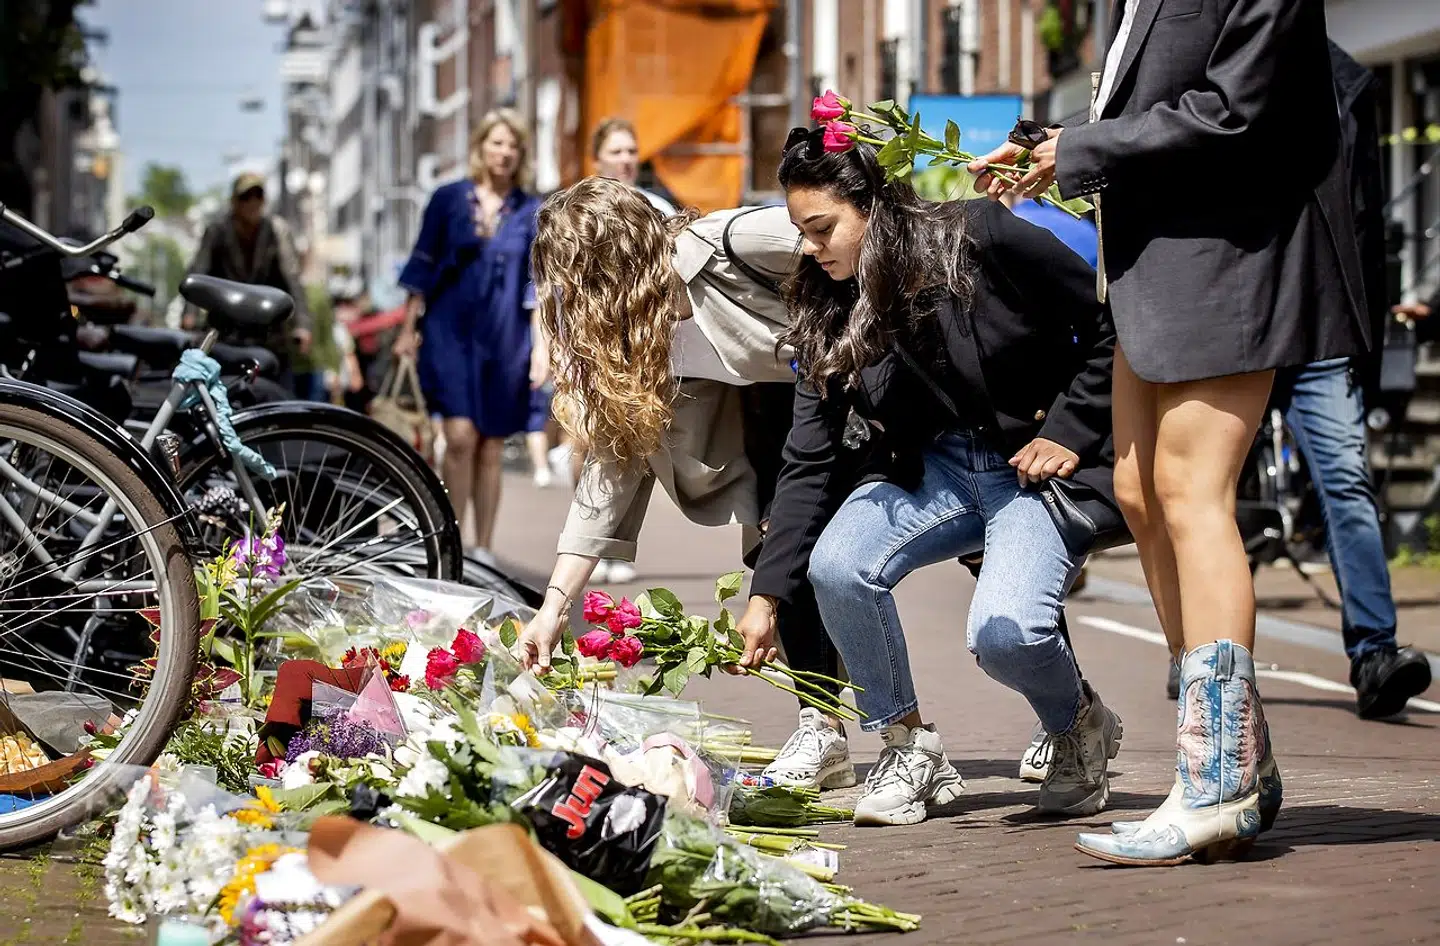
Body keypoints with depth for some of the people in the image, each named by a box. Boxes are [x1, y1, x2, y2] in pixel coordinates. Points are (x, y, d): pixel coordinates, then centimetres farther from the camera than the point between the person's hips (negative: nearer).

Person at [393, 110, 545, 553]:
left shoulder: (532, 212, 5)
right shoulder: (449, 199, 3)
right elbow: (422, 267, 7)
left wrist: (542, 344, -4)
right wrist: (408, 328, 5)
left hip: (505, 342, 1)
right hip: (451, 333, -1)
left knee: (491, 449, 6)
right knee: (461, 437, -13)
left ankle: (483, 551, 14)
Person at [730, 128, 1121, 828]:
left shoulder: (980, 240, -16)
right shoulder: (830, 313, -1)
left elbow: (1111, 323, -9)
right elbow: (810, 462, -3)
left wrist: (1070, 433, -14)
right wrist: (767, 594, -11)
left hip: (1036, 462, -5)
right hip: (934, 467, 5)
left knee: (1004, 632, -29)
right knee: (836, 564, -24)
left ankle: (1081, 729, 8)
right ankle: (908, 747, -2)